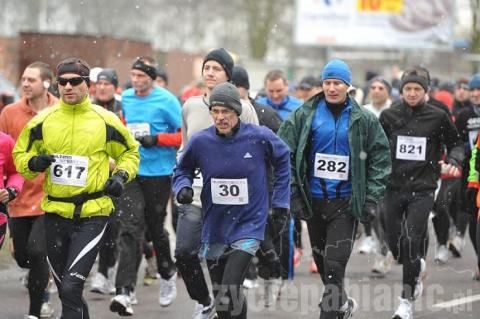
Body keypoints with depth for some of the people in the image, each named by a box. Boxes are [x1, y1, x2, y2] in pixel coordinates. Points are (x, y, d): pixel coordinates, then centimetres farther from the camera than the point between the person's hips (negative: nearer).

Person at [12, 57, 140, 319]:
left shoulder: (105, 120, -1)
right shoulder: (43, 121, 3)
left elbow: (130, 153, 14)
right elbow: (20, 155, 14)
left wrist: (121, 175, -4)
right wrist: (33, 163, -8)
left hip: (93, 212, -3)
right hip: (55, 212, 4)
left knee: (71, 287, -17)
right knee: (65, 290, 14)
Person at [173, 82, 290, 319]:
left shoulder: (260, 137, -11)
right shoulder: (200, 141, -8)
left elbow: (283, 160, 9)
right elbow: (182, 170, 11)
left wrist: (281, 203, 8)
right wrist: (183, 188, -11)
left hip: (248, 225, -3)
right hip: (215, 227, 3)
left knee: (230, 290, -20)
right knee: (220, 298, 12)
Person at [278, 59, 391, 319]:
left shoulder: (364, 120, 1)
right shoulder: (304, 115, 0)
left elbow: (380, 159, 4)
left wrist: (371, 199, -5)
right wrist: (292, 194, -4)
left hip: (346, 202, -2)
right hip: (313, 200, 3)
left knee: (335, 264, -12)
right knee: (321, 261, 15)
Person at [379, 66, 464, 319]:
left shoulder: (438, 117, -3)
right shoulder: (389, 116, 2)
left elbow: (455, 144, 9)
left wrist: (453, 161, -9)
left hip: (422, 189, -3)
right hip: (394, 187, 3)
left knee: (411, 240, -13)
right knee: (396, 245, 7)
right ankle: (418, 268, 42)